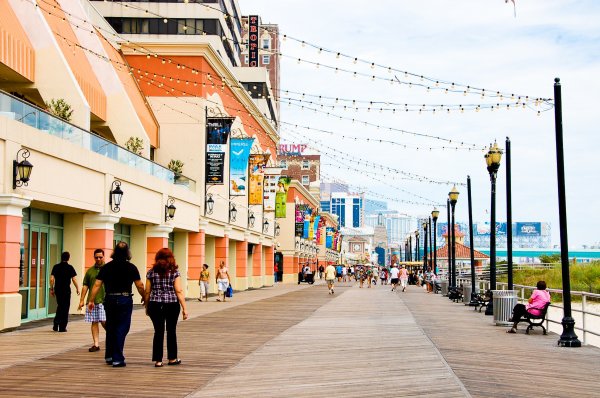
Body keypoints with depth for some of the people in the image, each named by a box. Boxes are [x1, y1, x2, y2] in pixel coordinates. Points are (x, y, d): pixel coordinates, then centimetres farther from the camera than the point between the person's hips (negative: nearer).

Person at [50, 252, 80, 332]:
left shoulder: (56, 267, 3)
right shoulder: (70, 267, -6)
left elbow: (52, 279, 0)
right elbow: (74, 279, -8)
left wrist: (51, 289, 9)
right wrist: (77, 288, 4)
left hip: (57, 289, 4)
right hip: (66, 290, -4)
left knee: (59, 306, 19)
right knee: (65, 308, 4)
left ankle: (56, 325, 13)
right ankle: (62, 327, 3)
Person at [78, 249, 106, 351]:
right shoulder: (90, 271, 11)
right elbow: (85, 286, 12)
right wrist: (81, 300, 8)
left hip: (105, 300, -3)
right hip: (92, 301, 3)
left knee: (104, 322, -9)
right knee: (94, 322, 4)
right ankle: (96, 344, 10)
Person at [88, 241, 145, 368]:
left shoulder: (106, 267, 4)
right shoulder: (131, 267, -3)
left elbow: (97, 285, 0)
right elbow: (140, 286, -2)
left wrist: (91, 300, 5)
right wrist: (144, 298, 14)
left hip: (109, 300, 3)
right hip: (125, 300, -3)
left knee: (110, 328, 17)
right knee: (121, 329, 0)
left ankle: (109, 356, 27)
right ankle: (117, 359, -3)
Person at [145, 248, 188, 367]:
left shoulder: (151, 272, 2)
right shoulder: (175, 272, -3)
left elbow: (147, 292, 4)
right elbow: (179, 291, -8)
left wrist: (147, 307, 15)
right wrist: (184, 308, -5)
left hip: (155, 305, 1)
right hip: (172, 304, -1)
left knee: (158, 331, 5)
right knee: (171, 331, 12)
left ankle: (158, 360, 3)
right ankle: (172, 358, 21)